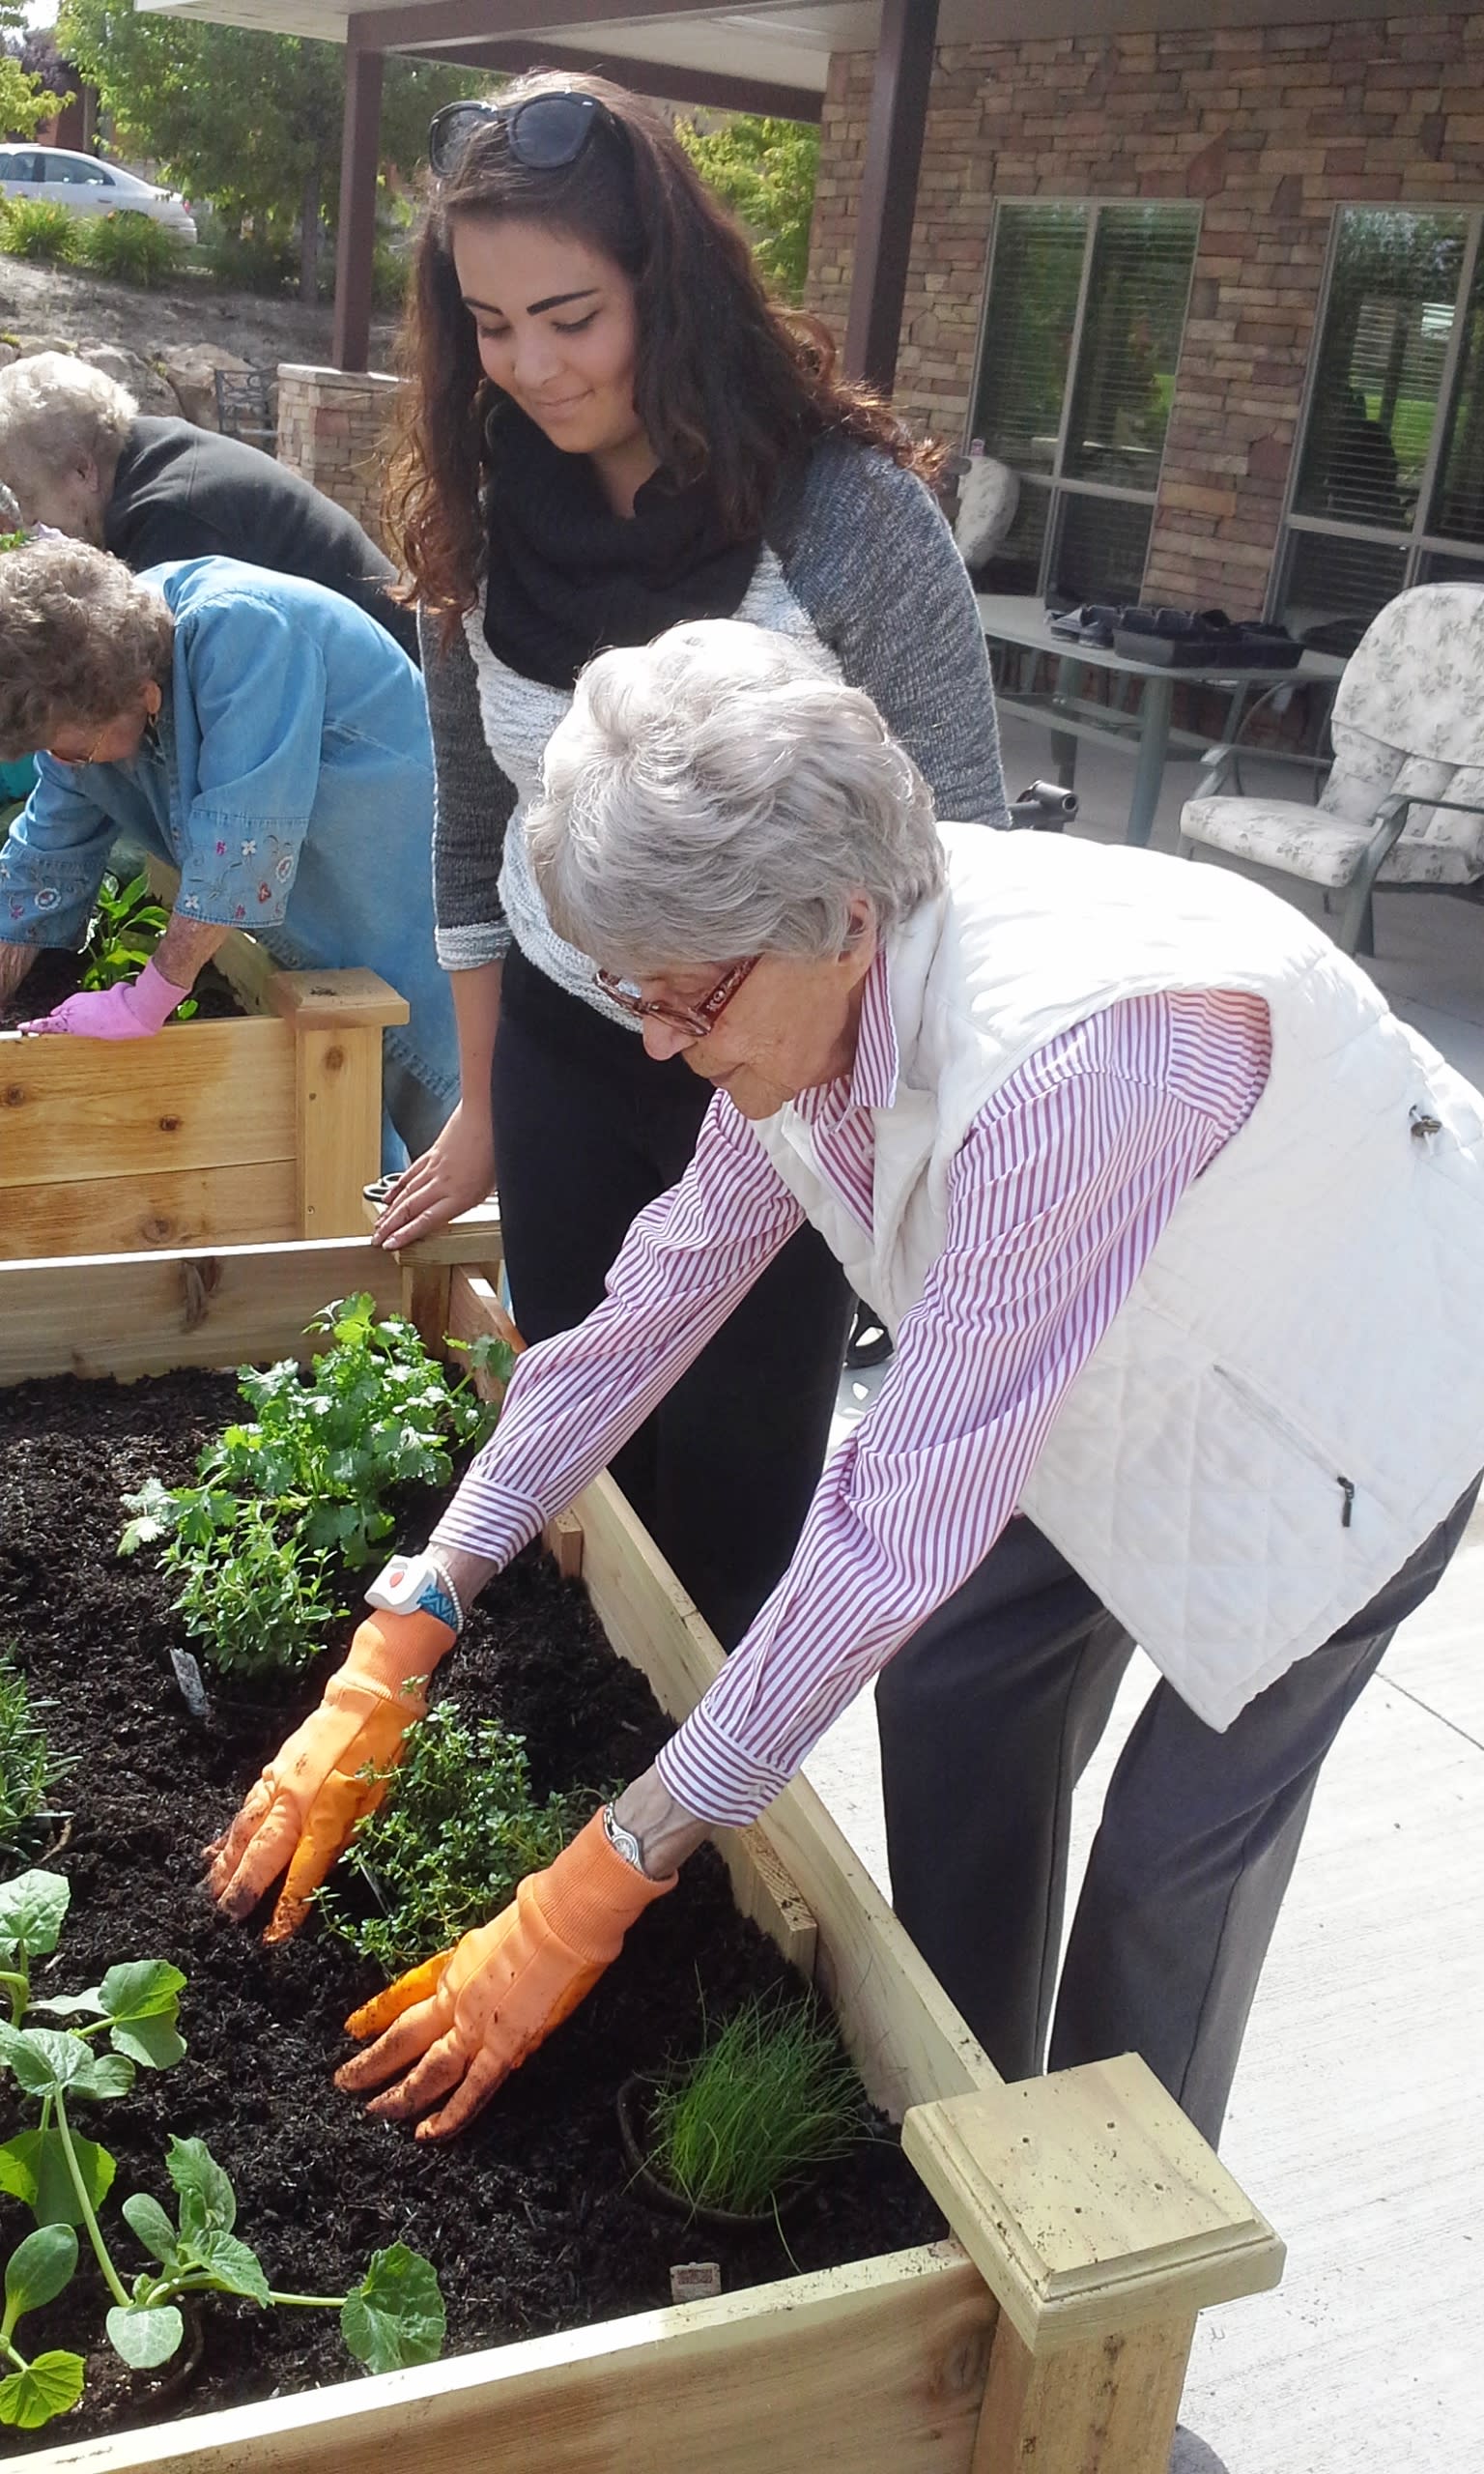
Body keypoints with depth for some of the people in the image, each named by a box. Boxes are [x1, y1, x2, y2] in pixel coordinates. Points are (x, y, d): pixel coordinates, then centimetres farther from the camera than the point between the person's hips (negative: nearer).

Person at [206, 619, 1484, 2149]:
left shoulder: (1077, 1050, -43)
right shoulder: (814, 993, -18)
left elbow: (907, 1517, -41)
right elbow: (650, 1309, -9)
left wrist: (593, 1894, -33)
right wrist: (390, 1663, -10)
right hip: (1144, 1352, 7)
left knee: (1178, 1843, -2)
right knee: (956, 1692, 8)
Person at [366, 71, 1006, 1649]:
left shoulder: (849, 515, -19)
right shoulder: (481, 516, -3)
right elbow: (472, 824, 8)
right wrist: (478, 1111, 13)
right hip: (564, 1056, 5)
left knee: (730, 1495, 7)